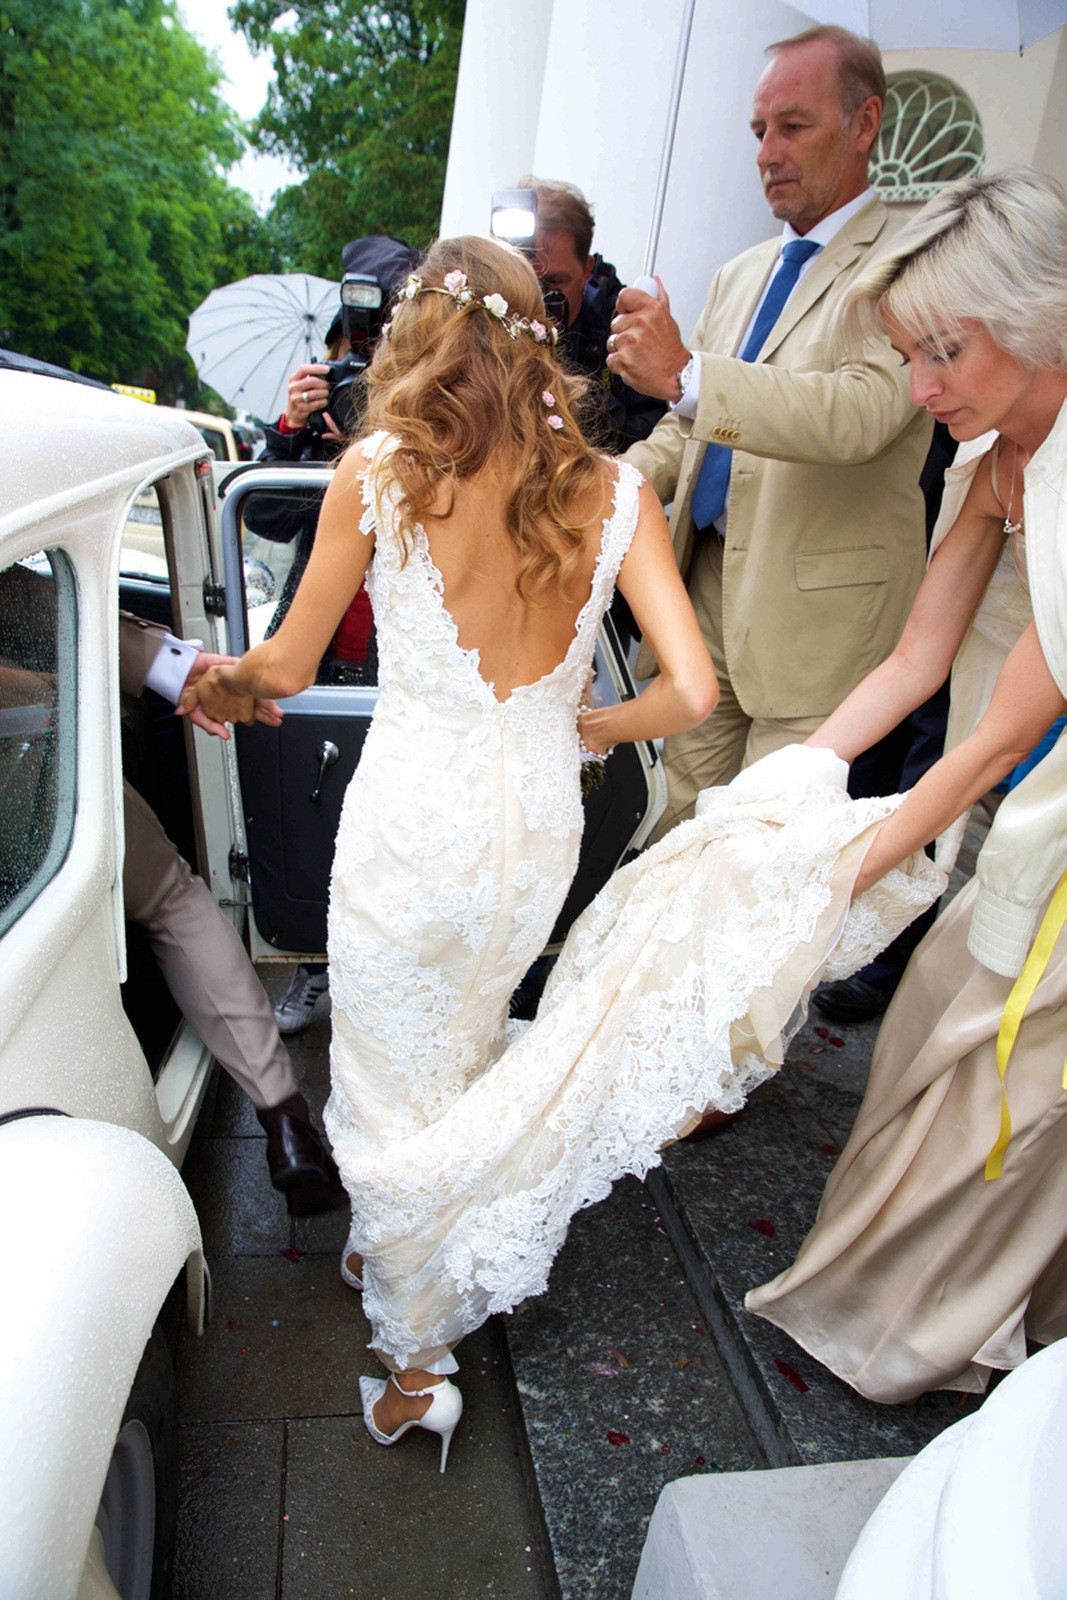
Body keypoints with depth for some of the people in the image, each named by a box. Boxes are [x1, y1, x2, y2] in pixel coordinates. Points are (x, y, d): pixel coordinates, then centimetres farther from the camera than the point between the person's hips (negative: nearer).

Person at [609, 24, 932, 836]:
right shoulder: (740, 275, 18)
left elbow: (859, 412, -25)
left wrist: (687, 374, -32)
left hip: (817, 614, -7)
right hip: (707, 582, 7)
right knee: (683, 828, 11)